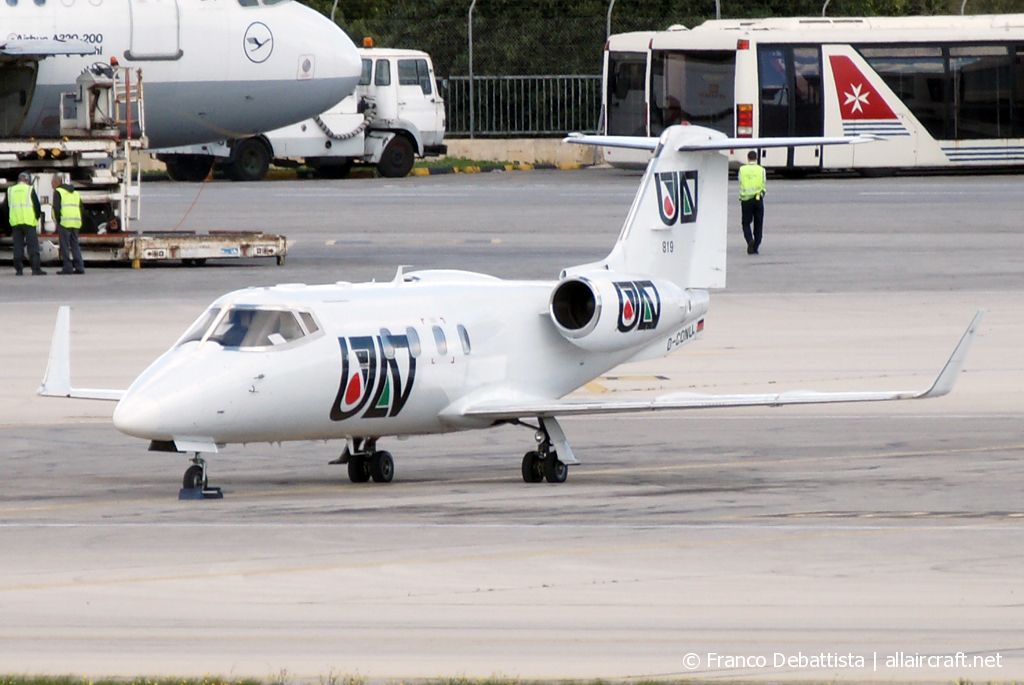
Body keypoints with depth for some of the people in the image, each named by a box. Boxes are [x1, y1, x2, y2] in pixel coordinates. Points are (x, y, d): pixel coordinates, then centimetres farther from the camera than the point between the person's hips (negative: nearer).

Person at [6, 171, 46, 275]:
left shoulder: (10, 190, 11)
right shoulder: (30, 190, 0)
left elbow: (6, 207, 12)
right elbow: (37, 206, -1)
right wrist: (37, 217, 16)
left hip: (15, 222, 3)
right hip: (28, 222, -3)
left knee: (18, 247, 7)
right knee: (33, 245, -3)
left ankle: (18, 269, 3)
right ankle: (36, 268, -10)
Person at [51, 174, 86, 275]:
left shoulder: (58, 192, -1)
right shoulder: (75, 193, 21)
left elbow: (56, 208, -11)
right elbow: (81, 208, 18)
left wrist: (57, 221, -4)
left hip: (64, 222, -7)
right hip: (76, 223, 7)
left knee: (65, 245, -4)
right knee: (75, 244, 10)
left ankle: (67, 267, -9)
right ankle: (79, 267, 3)